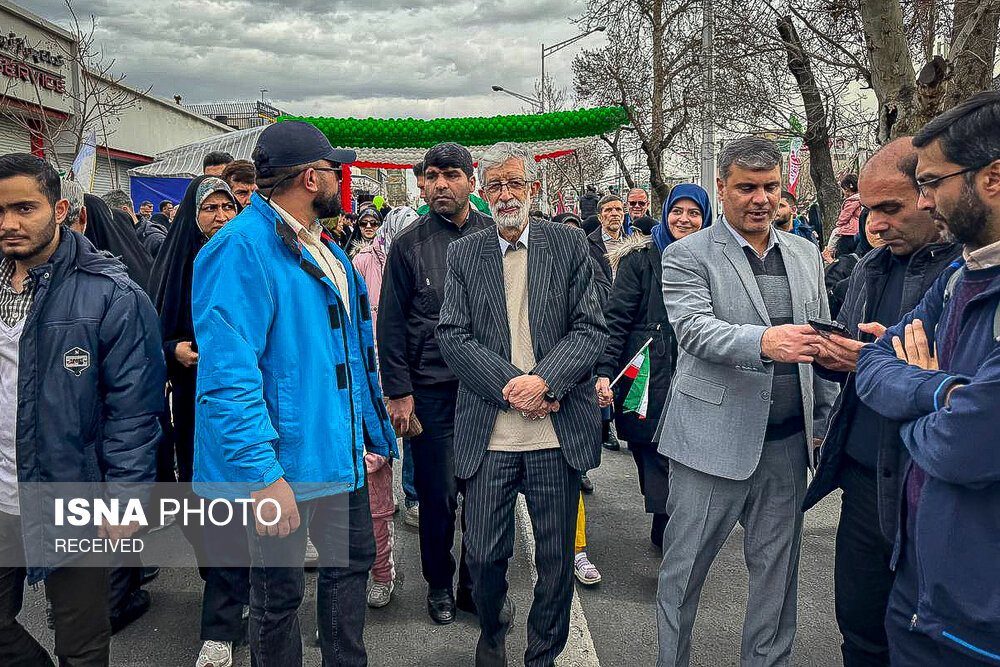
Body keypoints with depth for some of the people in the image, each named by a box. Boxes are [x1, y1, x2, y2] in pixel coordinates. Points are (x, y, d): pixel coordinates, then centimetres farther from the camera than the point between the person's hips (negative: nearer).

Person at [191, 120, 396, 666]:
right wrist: (263, 475, -27)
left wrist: (372, 432, 17)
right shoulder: (241, 248, -18)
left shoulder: (325, 249, 12)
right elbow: (228, 375, -25)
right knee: (278, 595, 9)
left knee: (351, 561, 21)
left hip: (340, 453, 9)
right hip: (280, 466, -9)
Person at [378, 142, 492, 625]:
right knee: (437, 495, 7)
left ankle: (476, 585, 27)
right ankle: (439, 584, 29)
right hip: (431, 389, -1)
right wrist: (399, 391, -3)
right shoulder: (409, 245, 2)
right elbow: (391, 324, 2)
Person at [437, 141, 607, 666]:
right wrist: (512, 385, -13)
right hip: (488, 433, 0)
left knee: (556, 558, 11)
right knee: (484, 554, 8)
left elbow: (590, 329, 0)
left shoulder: (569, 245, 4)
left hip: (558, 430, 0)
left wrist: (544, 381, -15)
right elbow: (453, 336, -1)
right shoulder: (463, 253, 6)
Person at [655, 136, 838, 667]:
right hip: (712, 441, -4)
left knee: (777, 570, 16)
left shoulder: (805, 254, 12)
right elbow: (694, 329, -20)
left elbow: (820, 340, 17)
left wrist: (826, 419, 11)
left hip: (786, 443, 5)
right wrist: (763, 341, -37)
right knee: (683, 569, 7)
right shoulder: (686, 256, -4)